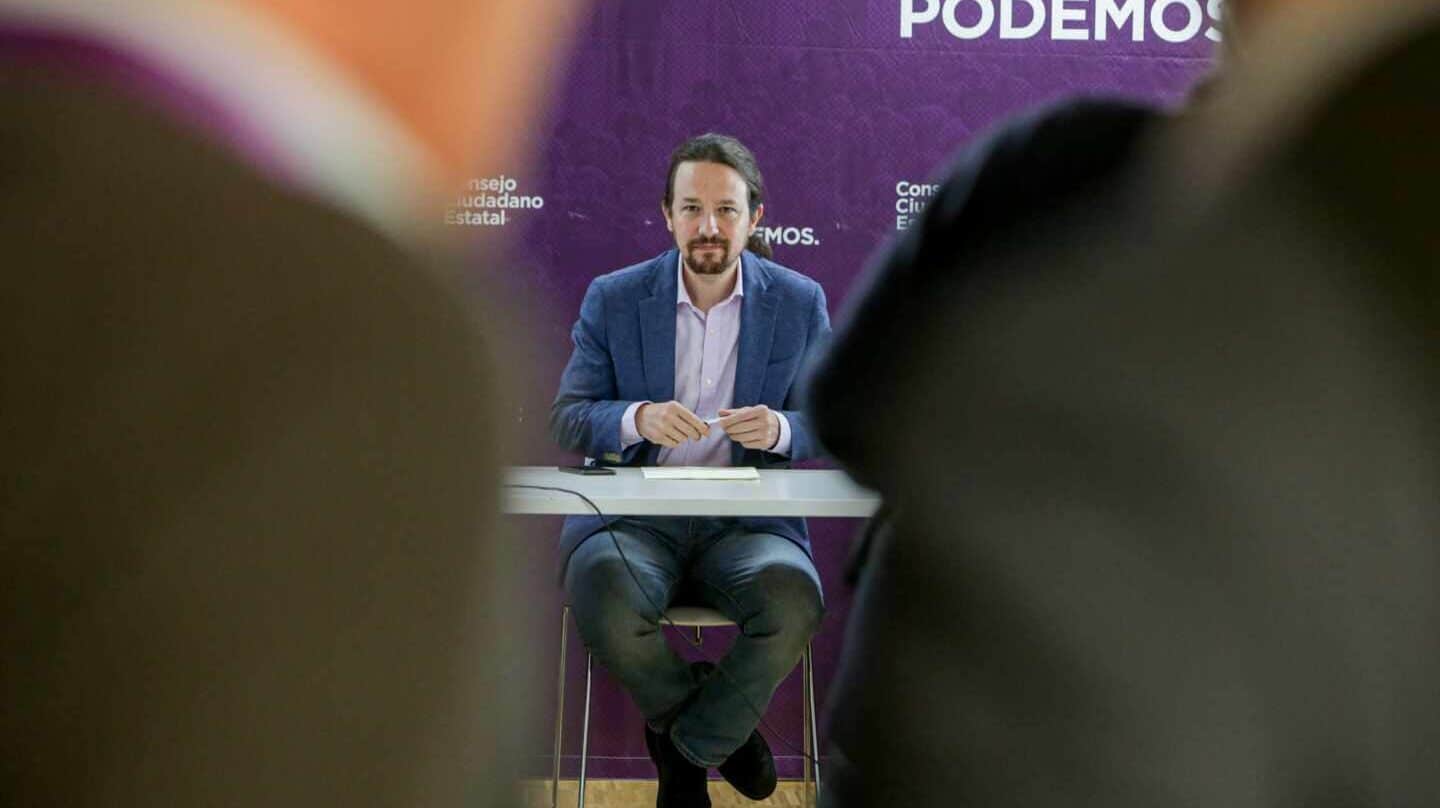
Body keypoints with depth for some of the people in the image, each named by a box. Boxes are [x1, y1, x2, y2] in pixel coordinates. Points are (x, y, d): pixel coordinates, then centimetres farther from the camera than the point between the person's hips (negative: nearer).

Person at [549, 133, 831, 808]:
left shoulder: (800, 302, 5)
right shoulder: (613, 299, 4)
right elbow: (567, 419, 2)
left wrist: (779, 429, -17)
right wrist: (638, 418, -21)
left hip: (747, 522, 0)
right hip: (634, 517, 0)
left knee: (793, 598, -33)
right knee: (602, 590, -34)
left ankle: (682, 748, -4)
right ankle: (721, 734, -3)